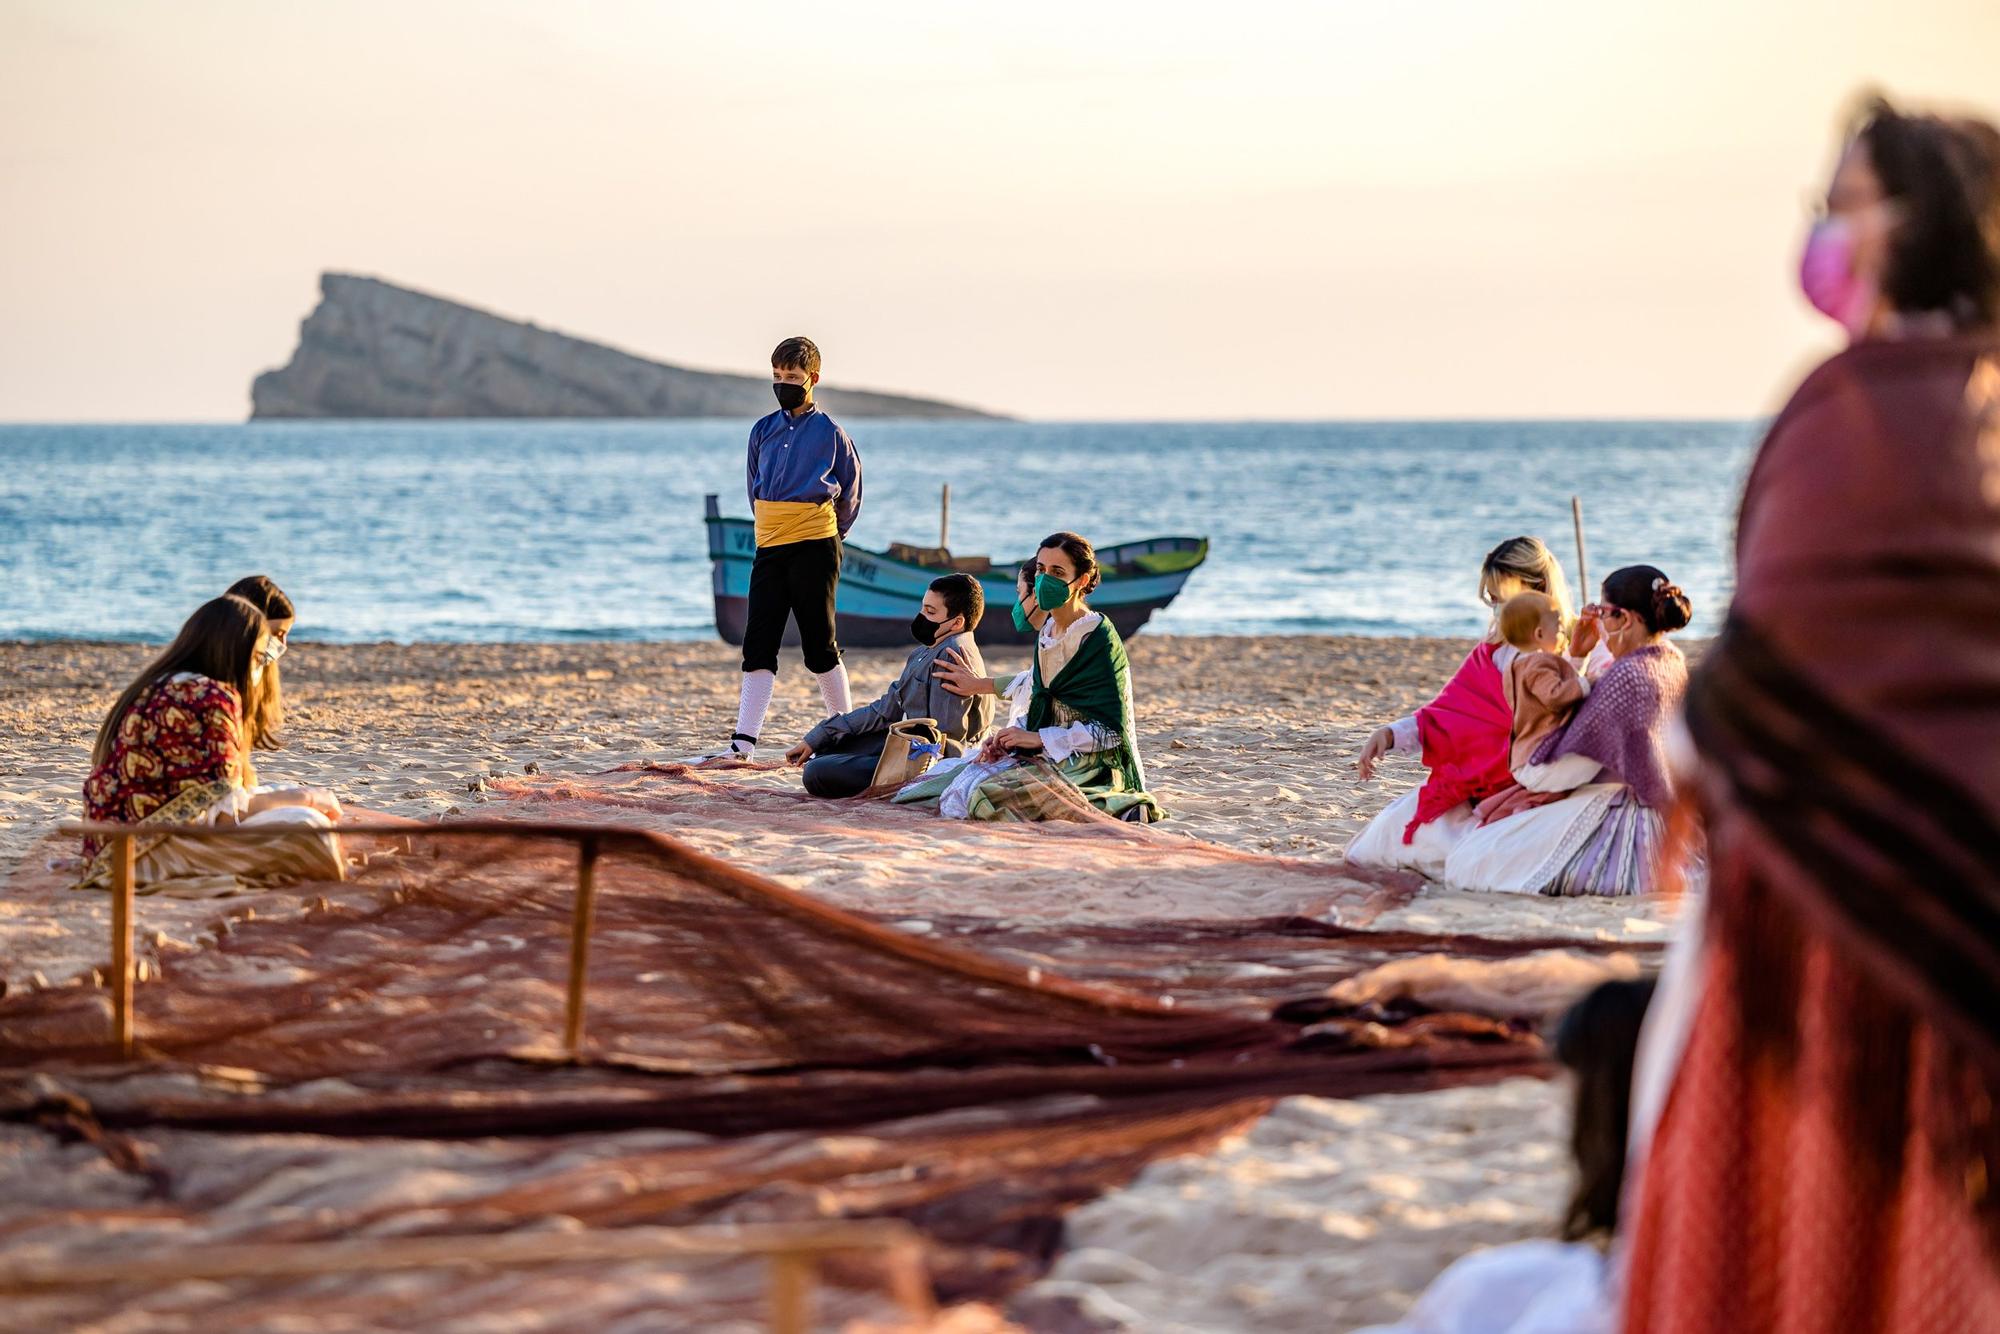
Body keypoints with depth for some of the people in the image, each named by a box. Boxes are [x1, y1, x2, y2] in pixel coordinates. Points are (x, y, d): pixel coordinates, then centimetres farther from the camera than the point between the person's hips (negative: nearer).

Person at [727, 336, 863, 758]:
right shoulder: (763, 431, 13)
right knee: (759, 645, -2)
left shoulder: (830, 433, 0)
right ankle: (744, 743, -7)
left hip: (814, 547, -4)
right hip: (769, 549, 4)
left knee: (820, 646, -1)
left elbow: (851, 490, 10)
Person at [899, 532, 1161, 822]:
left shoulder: (1099, 639, -14)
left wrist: (1037, 738, -15)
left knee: (992, 793, -25)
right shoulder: (1046, 632, 10)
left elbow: (1110, 729, -16)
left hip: (1092, 763, -8)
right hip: (1051, 755, 8)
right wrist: (1011, 735, -3)